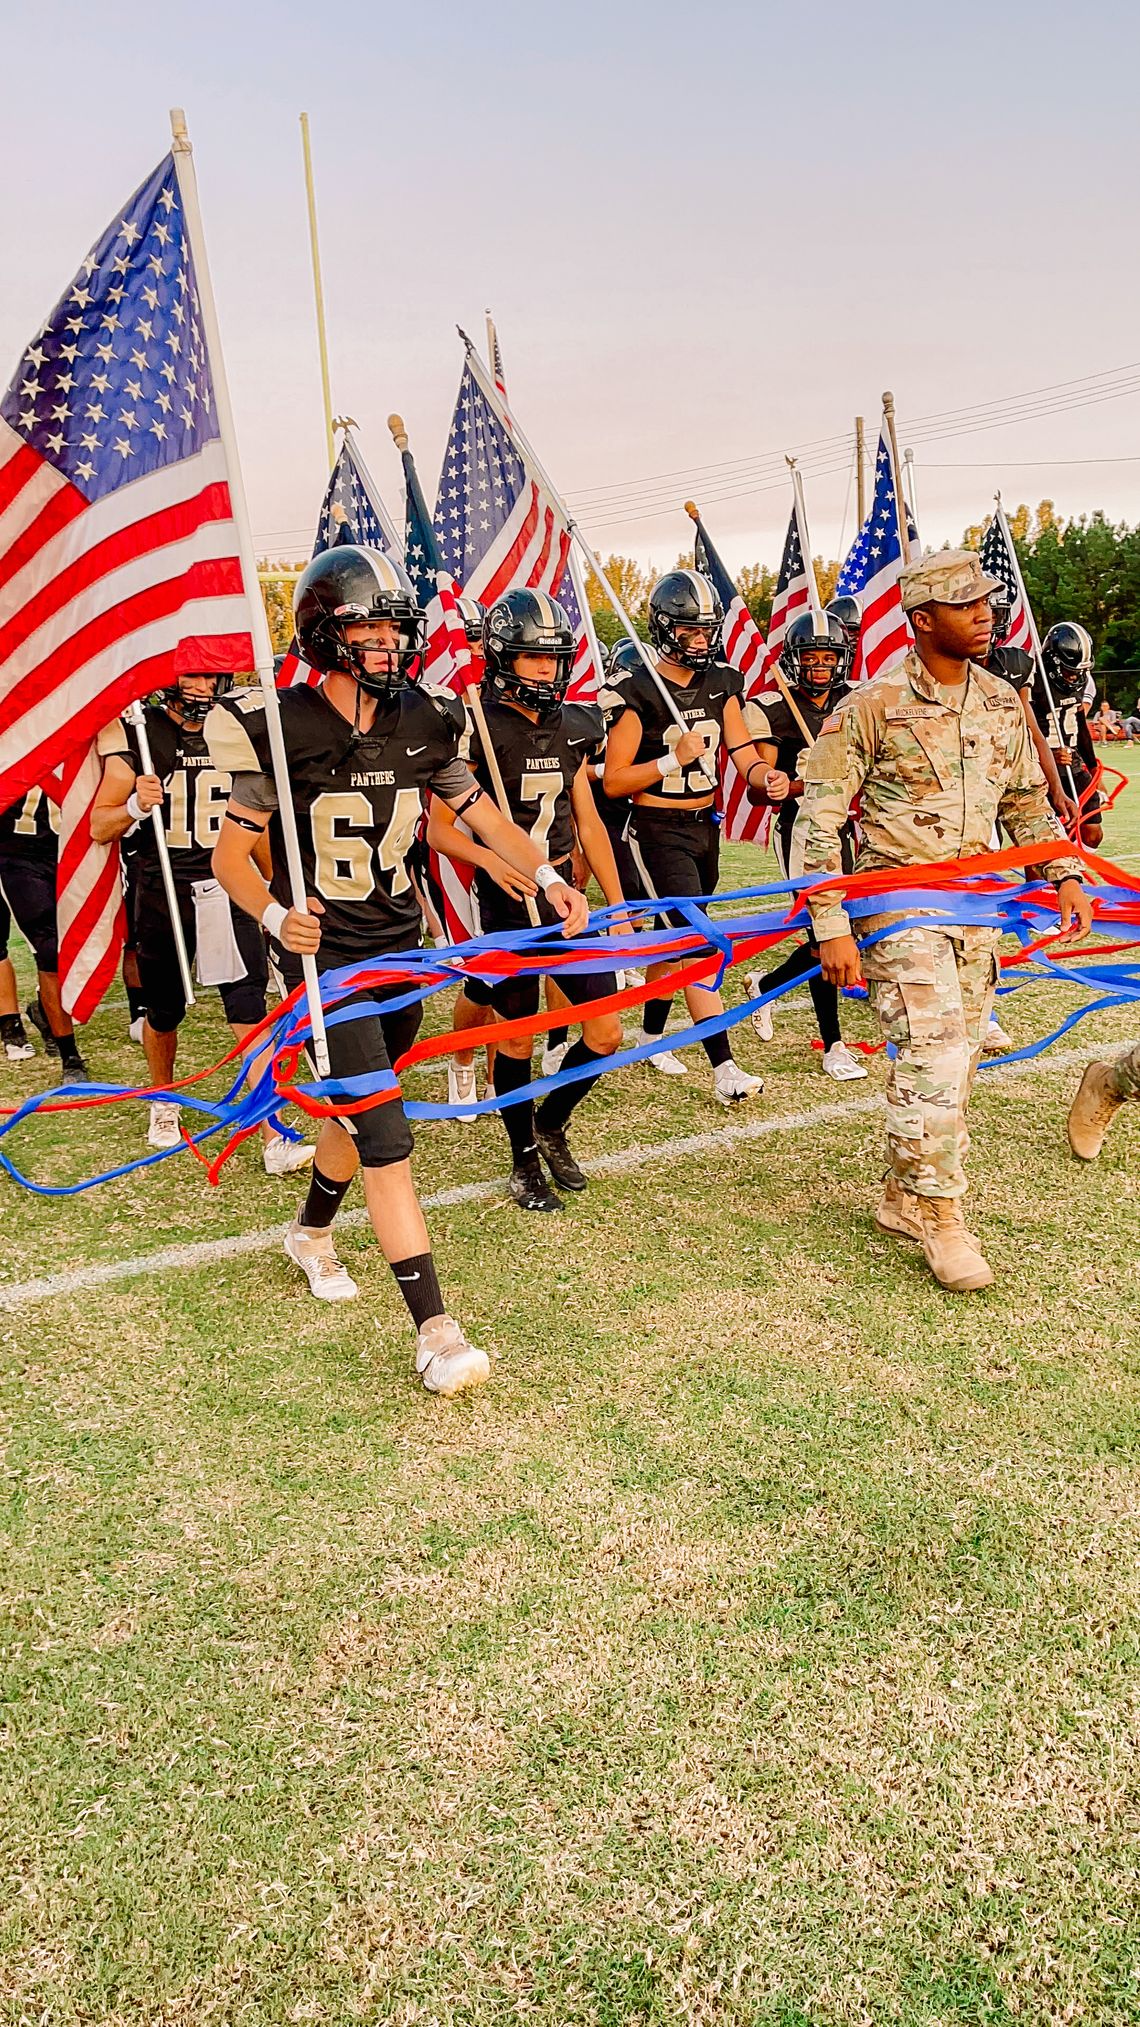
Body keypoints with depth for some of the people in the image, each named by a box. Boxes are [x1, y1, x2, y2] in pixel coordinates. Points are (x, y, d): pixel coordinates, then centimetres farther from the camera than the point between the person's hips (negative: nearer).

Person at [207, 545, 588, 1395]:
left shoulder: (425, 722, 0)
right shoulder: (283, 729, -13)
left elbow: (483, 813, 7)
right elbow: (230, 854, -9)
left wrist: (546, 874, -9)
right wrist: (275, 914, -28)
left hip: (399, 944, 6)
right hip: (324, 956, -5)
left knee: (360, 1110, 20)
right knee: (387, 1140, -12)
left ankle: (312, 1233, 49)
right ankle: (436, 1333, -7)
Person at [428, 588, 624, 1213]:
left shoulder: (571, 727, 7)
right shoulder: (476, 729, -10)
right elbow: (440, 829, -10)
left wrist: (618, 905, 14)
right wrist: (489, 858, -30)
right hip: (507, 903, -5)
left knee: (606, 1035, 3)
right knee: (517, 1038, 6)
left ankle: (551, 1124, 29)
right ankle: (524, 1160, 26)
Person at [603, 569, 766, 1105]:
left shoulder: (722, 684, 6)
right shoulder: (640, 691, -13)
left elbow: (742, 750, 2)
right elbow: (613, 782, -13)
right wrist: (673, 760, -22)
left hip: (705, 826, 7)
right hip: (659, 832, -7)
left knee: (675, 934, 18)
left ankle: (651, 1034, 37)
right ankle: (724, 1068, -13)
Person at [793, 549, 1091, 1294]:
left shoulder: (1001, 702, 7)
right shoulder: (871, 707, -11)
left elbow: (1027, 800, 20)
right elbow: (818, 822, -12)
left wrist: (1065, 873, 8)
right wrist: (832, 928, -17)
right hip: (898, 905, -6)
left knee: (957, 1062, 10)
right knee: (934, 1057, -14)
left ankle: (905, 1200, 25)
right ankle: (942, 1218, 2)